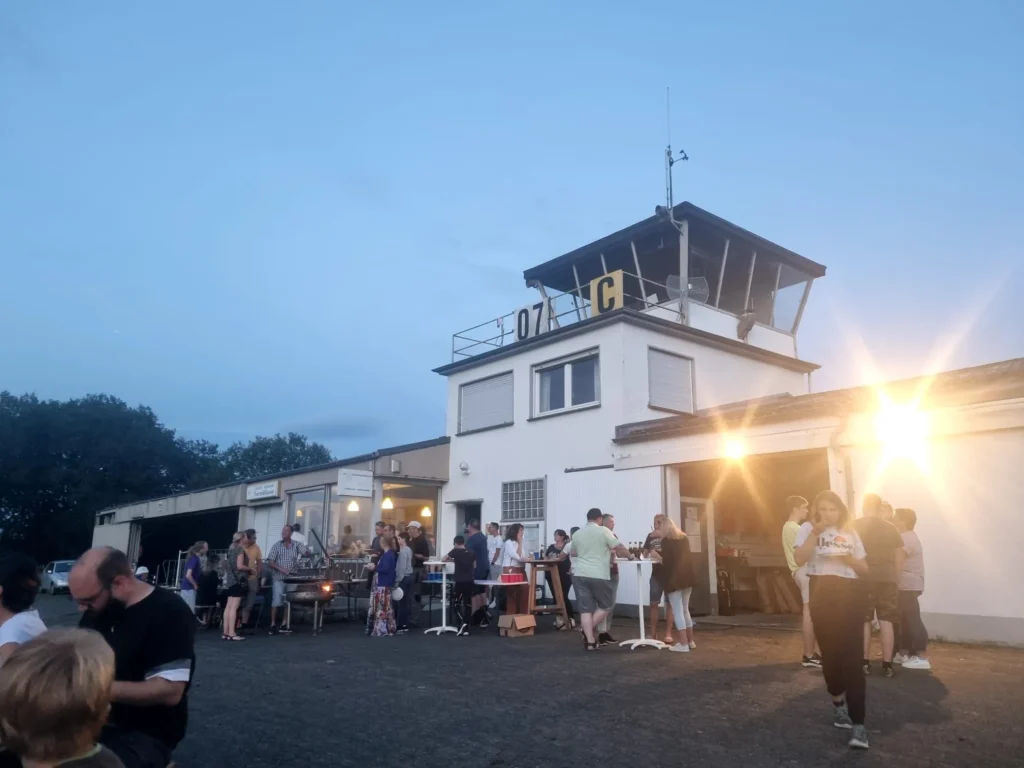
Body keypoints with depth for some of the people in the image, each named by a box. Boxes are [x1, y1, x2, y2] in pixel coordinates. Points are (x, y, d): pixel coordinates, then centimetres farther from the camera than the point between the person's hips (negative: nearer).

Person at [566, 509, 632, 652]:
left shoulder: (577, 534, 13)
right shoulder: (604, 531, -3)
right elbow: (619, 548, -3)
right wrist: (630, 556, 14)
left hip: (580, 574, 5)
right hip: (599, 575, -4)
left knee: (585, 609, 6)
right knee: (606, 605, 14)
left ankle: (589, 641, 3)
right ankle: (588, 632, 5)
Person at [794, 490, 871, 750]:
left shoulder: (850, 533, 11)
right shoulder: (808, 531, 3)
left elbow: (864, 569, 13)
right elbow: (799, 559, -13)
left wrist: (849, 558, -8)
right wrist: (815, 532, -18)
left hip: (850, 594, 1)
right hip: (822, 595, -1)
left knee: (851, 656, -7)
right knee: (830, 653, 7)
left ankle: (858, 724, -8)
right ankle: (838, 703, 32)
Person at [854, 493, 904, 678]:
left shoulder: (854, 527, -2)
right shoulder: (891, 528, 6)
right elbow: (899, 557, 7)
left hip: (863, 578, -2)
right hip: (887, 578, 2)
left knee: (864, 622, 6)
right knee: (886, 622, 6)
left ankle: (865, 663, 8)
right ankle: (887, 665, 7)